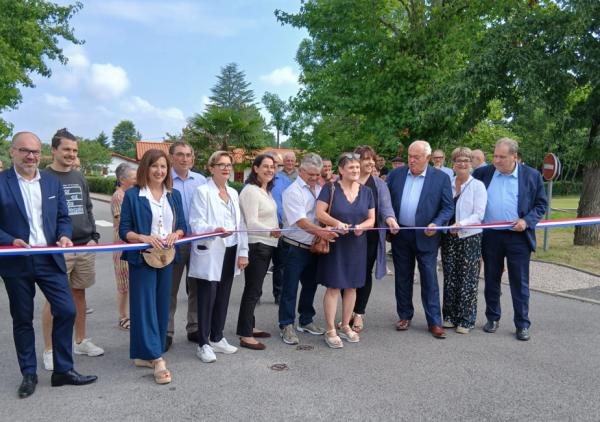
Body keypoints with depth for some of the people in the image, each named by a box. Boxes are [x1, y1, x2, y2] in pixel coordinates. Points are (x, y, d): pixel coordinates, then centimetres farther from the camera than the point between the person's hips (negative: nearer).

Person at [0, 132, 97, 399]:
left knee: (67, 311, -1)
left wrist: (64, 236, -9)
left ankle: (63, 370, 14)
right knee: (22, 319, 9)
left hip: (50, 259, 3)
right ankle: (29, 374, 25)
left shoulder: (53, 183, 9)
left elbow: (63, 218, 10)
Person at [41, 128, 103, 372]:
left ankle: (80, 341, 26)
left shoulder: (80, 178, 13)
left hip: (84, 247, 5)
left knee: (79, 293, 14)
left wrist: (94, 237, 8)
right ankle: (49, 350, 12)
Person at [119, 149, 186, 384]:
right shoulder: (132, 195, -3)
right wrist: (144, 237, -22)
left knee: (162, 305, 7)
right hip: (142, 257, -5)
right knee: (145, 305, -6)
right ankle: (156, 359, -5)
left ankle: (145, 355, 20)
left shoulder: (174, 195, 10)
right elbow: (124, 230, -5)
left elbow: (182, 225, 10)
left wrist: (175, 235, -12)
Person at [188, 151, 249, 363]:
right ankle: (203, 344, 10)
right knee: (207, 298, -1)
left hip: (230, 253, 6)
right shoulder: (202, 192, -6)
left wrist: (243, 252, 6)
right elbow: (196, 224, -15)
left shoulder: (233, 193, 14)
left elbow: (240, 224, 13)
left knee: (223, 297, 13)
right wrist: (214, 231, -35)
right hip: (209, 254, -6)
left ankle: (217, 338, 26)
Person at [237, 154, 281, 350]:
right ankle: (245, 336, 2)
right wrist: (270, 231, -43)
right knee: (253, 290, -5)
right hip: (255, 245, -9)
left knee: (255, 289, 16)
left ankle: (249, 327, 27)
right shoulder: (250, 191, -18)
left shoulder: (267, 190, 12)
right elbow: (251, 222, -28)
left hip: (267, 244, 9)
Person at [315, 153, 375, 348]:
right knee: (333, 287, -2)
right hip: (334, 244, -4)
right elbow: (319, 213, -12)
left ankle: (345, 326, 26)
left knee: (352, 286, 11)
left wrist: (362, 226, -16)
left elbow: (371, 219, 6)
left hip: (357, 245, 4)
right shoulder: (330, 188, -5)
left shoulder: (366, 191, 6)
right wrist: (336, 222, -28)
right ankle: (330, 330, 8)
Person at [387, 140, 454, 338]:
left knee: (429, 280, 3)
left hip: (426, 236, -3)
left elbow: (448, 207, -4)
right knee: (402, 278, 13)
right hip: (400, 235, 3)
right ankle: (405, 316, 27)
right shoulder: (395, 174, 3)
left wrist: (436, 224, -19)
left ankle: (434, 322, 14)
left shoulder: (441, 177, -4)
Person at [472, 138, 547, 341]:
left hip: (518, 236, -1)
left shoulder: (532, 176, 0)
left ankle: (522, 325, 14)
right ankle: (492, 318, 26)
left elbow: (541, 204, 3)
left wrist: (527, 221, -13)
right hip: (490, 236, 2)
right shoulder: (482, 173, 2)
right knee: (491, 280, 12)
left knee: (520, 282, 4)